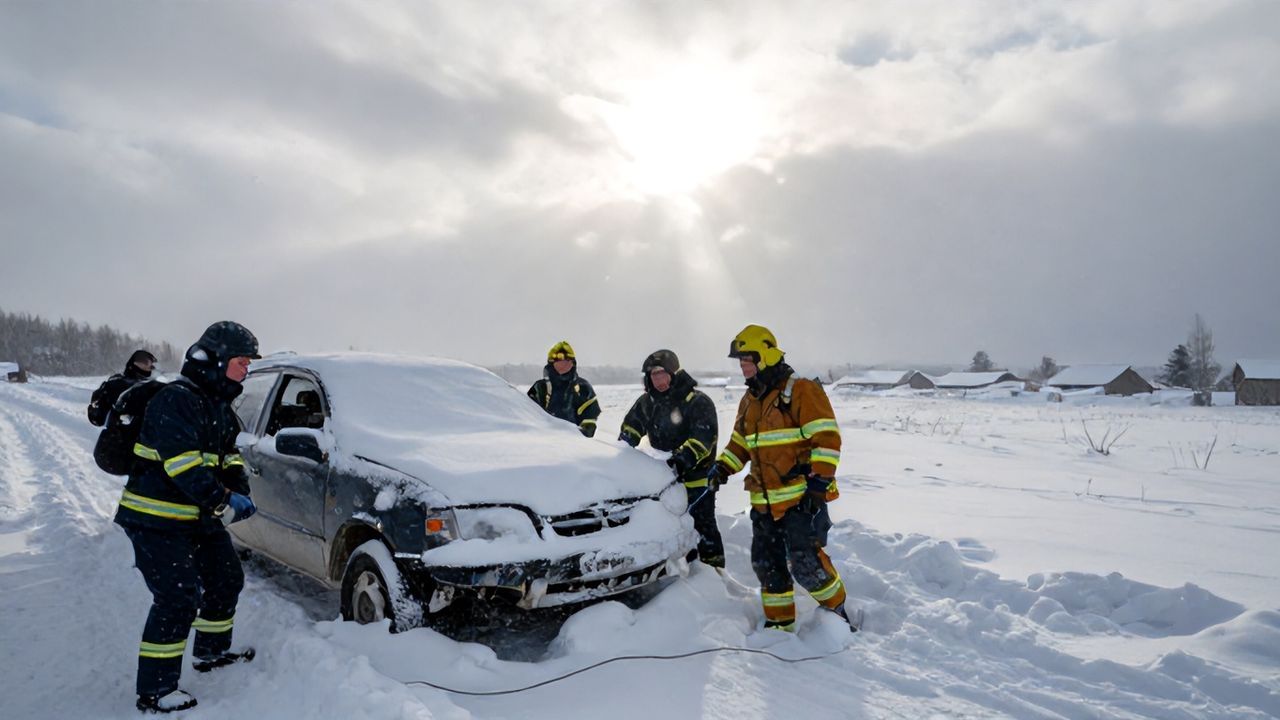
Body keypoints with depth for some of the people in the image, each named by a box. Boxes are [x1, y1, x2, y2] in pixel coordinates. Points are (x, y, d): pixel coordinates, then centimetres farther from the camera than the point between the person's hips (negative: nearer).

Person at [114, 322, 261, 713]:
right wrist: (224, 501, -28)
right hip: (156, 520, -10)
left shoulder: (219, 406, 11)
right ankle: (155, 692, 3)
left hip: (199, 518, 10)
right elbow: (181, 464, -30)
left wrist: (241, 491, -3)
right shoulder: (175, 401, -21)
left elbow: (229, 455, 15)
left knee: (227, 578, 18)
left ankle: (211, 651, 38)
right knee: (178, 600, -10)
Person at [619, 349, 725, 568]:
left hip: (696, 478, -6)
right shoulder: (646, 402, 7)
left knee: (703, 528, -5)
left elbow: (704, 438, -23)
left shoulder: (697, 402, -13)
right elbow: (630, 429, 21)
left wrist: (681, 461, -35)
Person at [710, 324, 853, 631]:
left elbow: (826, 438, -14)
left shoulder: (801, 391, -9)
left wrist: (820, 480, -20)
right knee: (767, 565, 10)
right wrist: (723, 467, 8)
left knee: (806, 564, -9)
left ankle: (837, 611, 16)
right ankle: (780, 623, 25)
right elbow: (740, 443, 24)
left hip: (801, 499, -7)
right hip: (764, 502, 8)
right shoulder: (749, 400, 15)